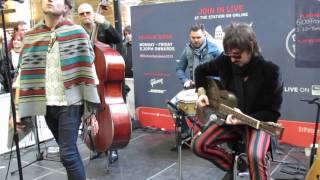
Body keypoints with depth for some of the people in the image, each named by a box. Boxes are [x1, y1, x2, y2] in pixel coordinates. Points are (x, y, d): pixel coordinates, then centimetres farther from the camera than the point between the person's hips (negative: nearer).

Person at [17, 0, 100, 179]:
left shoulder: (77, 32, -5)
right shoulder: (30, 36, 4)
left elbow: (88, 68, -6)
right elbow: (25, 74, 6)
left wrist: (91, 105, -10)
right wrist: (18, 111, 3)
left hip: (70, 103, -4)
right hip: (47, 105, 4)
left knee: (68, 153, -7)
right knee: (68, 150, 16)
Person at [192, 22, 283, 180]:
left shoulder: (269, 70, -18)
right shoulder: (225, 61, -7)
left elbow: (273, 113, -16)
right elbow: (201, 70, 14)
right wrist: (201, 92, -3)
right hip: (227, 118, 5)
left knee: (255, 156, -33)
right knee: (198, 145, -11)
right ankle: (233, 164, 13)